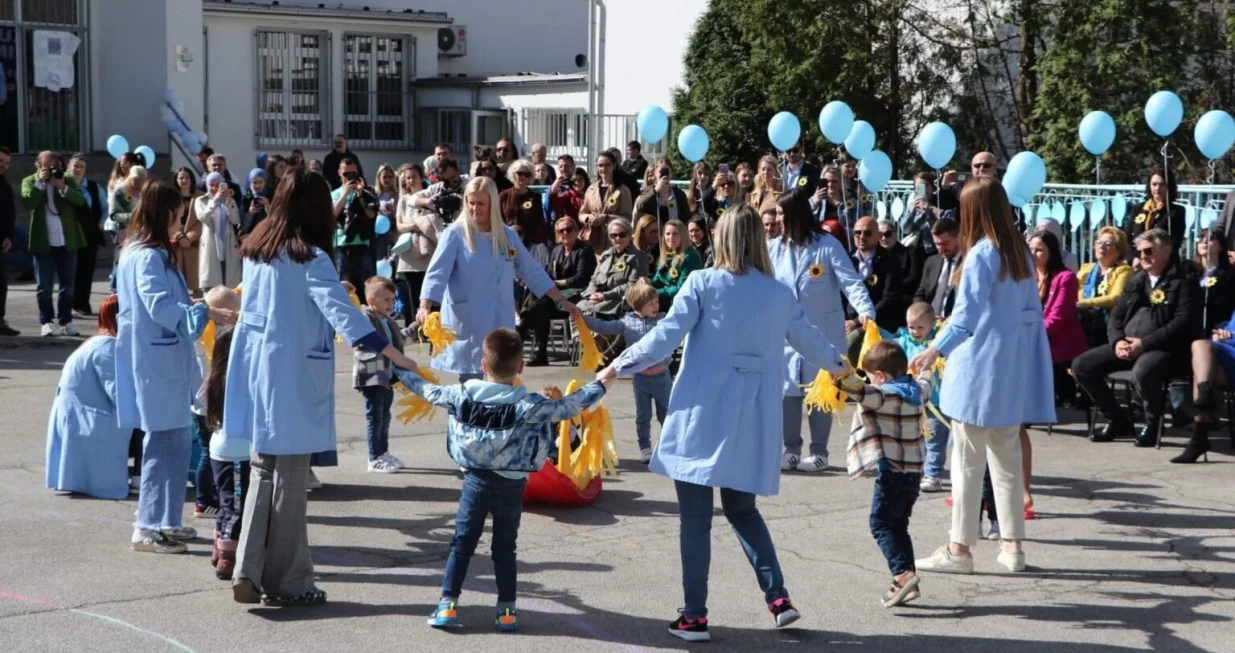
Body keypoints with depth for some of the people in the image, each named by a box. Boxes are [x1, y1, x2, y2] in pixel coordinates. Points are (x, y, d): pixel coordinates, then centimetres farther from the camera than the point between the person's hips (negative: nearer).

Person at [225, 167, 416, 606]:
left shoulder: (255, 251, 7)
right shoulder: (310, 258, -14)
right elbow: (343, 313, -25)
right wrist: (395, 356, -30)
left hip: (255, 373, 7)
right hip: (293, 382, -7)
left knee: (263, 475, 15)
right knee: (289, 481, 2)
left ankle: (249, 574, 10)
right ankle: (285, 583, 10)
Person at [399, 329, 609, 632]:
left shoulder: (463, 394, -5)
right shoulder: (527, 404, -14)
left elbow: (430, 391, 9)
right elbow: (565, 408, -10)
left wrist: (403, 371, 27)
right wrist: (599, 386, 2)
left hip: (475, 481, 1)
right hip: (511, 485, -1)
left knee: (462, 543, 10)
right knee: (505, 548, 9)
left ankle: (448, 604, 7)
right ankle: (507, 610, 12)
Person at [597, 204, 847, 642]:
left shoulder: (702, 284, -5)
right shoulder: (779, 294, 6)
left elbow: (666, 336, -9)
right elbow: (809, 339, 21)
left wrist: (618, 366, 3)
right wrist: (837, 364, 42)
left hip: (702, 413, -4)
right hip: (750, 419, 4)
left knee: (695, 518, 3)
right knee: (741, 508, 20)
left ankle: (695, 616, 6)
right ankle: (778, 597, 11)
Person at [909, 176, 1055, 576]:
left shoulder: (981, 254, -14)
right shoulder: (1021, 252, 8)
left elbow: (967, 313, -23)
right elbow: (1033, 311, 12)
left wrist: (935, 350, -29)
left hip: (980, 367, -7)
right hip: (1013, 369, 7)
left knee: (967, 461, -1)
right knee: (1007, 459, 14)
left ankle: (959, 549, 3)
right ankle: (1012, 545, 16)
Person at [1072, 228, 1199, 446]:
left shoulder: (1184, 282, -2)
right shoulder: (1136, 280, 20)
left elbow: (1183, 322, -14)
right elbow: (1117, 316, 18)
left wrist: (1144, 343, -20)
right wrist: (1118, 341, -6)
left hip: (1163, 348, -7)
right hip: (1127, 345, 7)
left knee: (1142, 372, -40)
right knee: (1081, 365, -8)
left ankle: (1153, 423, -9)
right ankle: (1118, 421, 7)